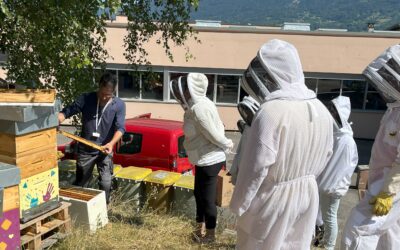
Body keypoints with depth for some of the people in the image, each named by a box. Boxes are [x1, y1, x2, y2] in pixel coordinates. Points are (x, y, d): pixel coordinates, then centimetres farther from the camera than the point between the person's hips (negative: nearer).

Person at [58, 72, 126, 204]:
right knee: (80, 184, 14)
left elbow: (120, 128, -15)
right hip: (85, 150, 1)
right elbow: (66, 111, -6)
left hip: (104, 150, -1)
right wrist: (55, 122, -27)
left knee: (106, 184, -4)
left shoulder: (119, 105, -9)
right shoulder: (86, 99, -8)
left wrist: (112, 143, -32)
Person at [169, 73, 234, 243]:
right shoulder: (200, 103, 7)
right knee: (199, 194, 21)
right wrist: (226, 145, 5)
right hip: (205, 159, 10)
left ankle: (210, 233, 24)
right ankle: (200, 227, 38)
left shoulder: (198, 109, -24)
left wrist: (227, 145, -4)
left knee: (207, 198, 6)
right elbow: (218, 127, 10)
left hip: (209, 160, -10)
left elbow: (214, 135, -20)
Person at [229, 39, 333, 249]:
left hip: (273, 198, -6)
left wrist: (239, 204, -9)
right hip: (308, 194, 7)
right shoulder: (321, 110, -2)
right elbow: (326, 154, 9)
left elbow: (256, 167, -22)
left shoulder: (271, 112, -25)